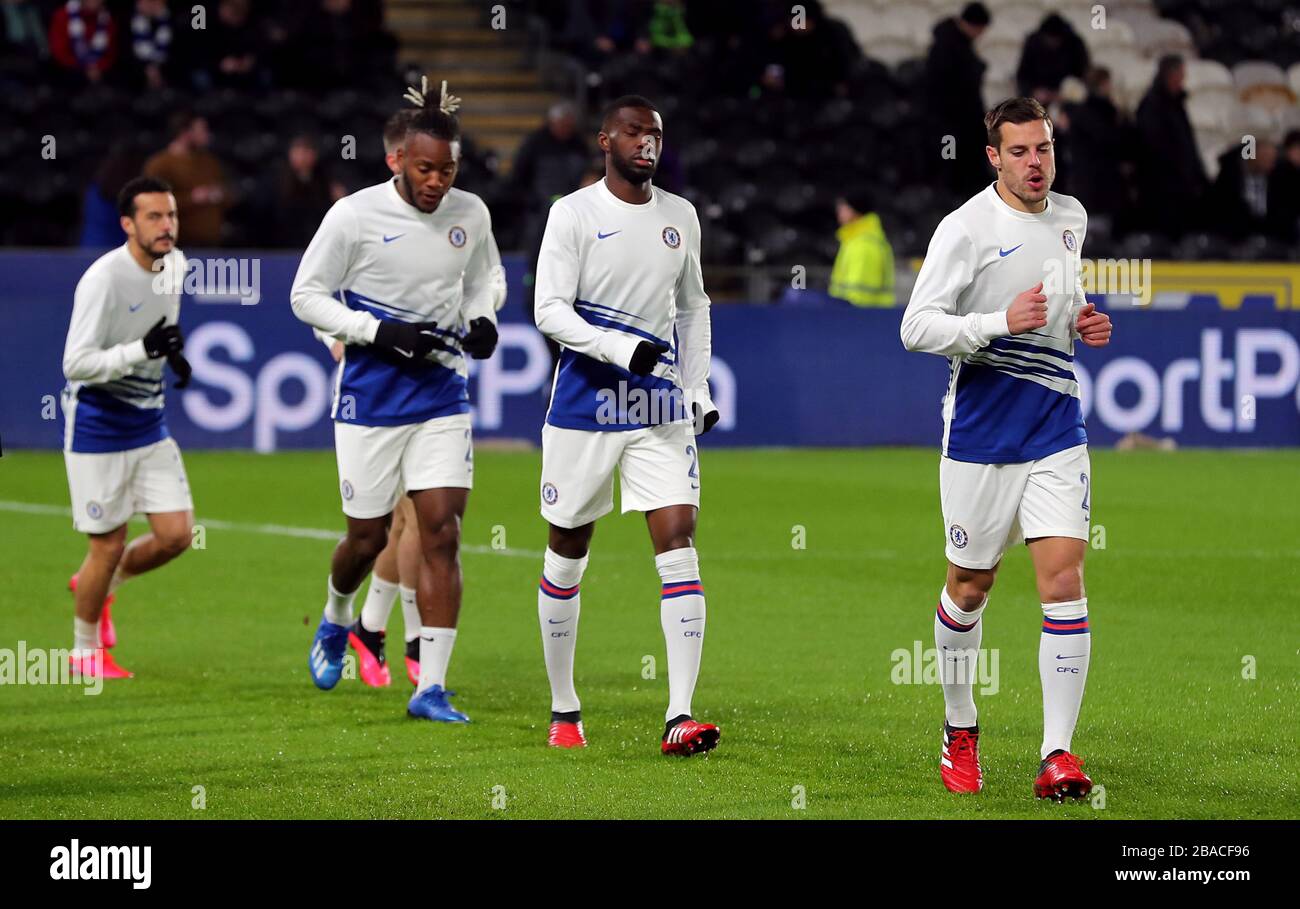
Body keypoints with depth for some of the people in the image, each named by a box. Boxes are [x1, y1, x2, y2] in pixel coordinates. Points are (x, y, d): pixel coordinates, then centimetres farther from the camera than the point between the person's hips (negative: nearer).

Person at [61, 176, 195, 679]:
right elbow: (75, 363, -25)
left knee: (175, 534, -1)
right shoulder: (104, 279, -21)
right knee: (109, 545, -1)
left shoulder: (174, 265, 2)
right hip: (98, 428, -7)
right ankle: (86, 651, 20)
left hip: (149, 425, 7)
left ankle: (99, 584, 27)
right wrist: (144, 349, -33)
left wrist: (173, 353, 3)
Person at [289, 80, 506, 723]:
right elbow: (306, 295, -6)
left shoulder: (470, 214, 1)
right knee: (369, 537, 6)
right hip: (370, 400, -3)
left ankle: (431, 689, -7)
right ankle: (336, 622, 42)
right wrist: (383, 334, -17)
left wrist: (483, 317, -1)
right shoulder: (355, 216, -12)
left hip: (442, 398, 3)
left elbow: (487, 275, 21)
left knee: (442, 533, -8)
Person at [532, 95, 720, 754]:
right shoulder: (574, 214, -5)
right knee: (568, 552, 7)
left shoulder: (680, 216, 10)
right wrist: (621, 349, -24)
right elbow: (549, 310, -12)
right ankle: (563, 710, 21)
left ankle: (679, 718, -16)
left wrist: (697, 389, 15)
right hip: (585, 404, -3)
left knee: (678, 544, -11)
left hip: (661, 409, 3)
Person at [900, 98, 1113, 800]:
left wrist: (1081, 324, 7)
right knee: (970, 586, 7)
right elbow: (916, 328, -14)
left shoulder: (1071, 218, 9)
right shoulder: (966, 228, -10)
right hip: (981, 432, -4)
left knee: (1064, 579, -9)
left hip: (1056, 431, 4)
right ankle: (959, 729, 29)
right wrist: (1002, 323, -25)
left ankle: (1058, 755, -11)